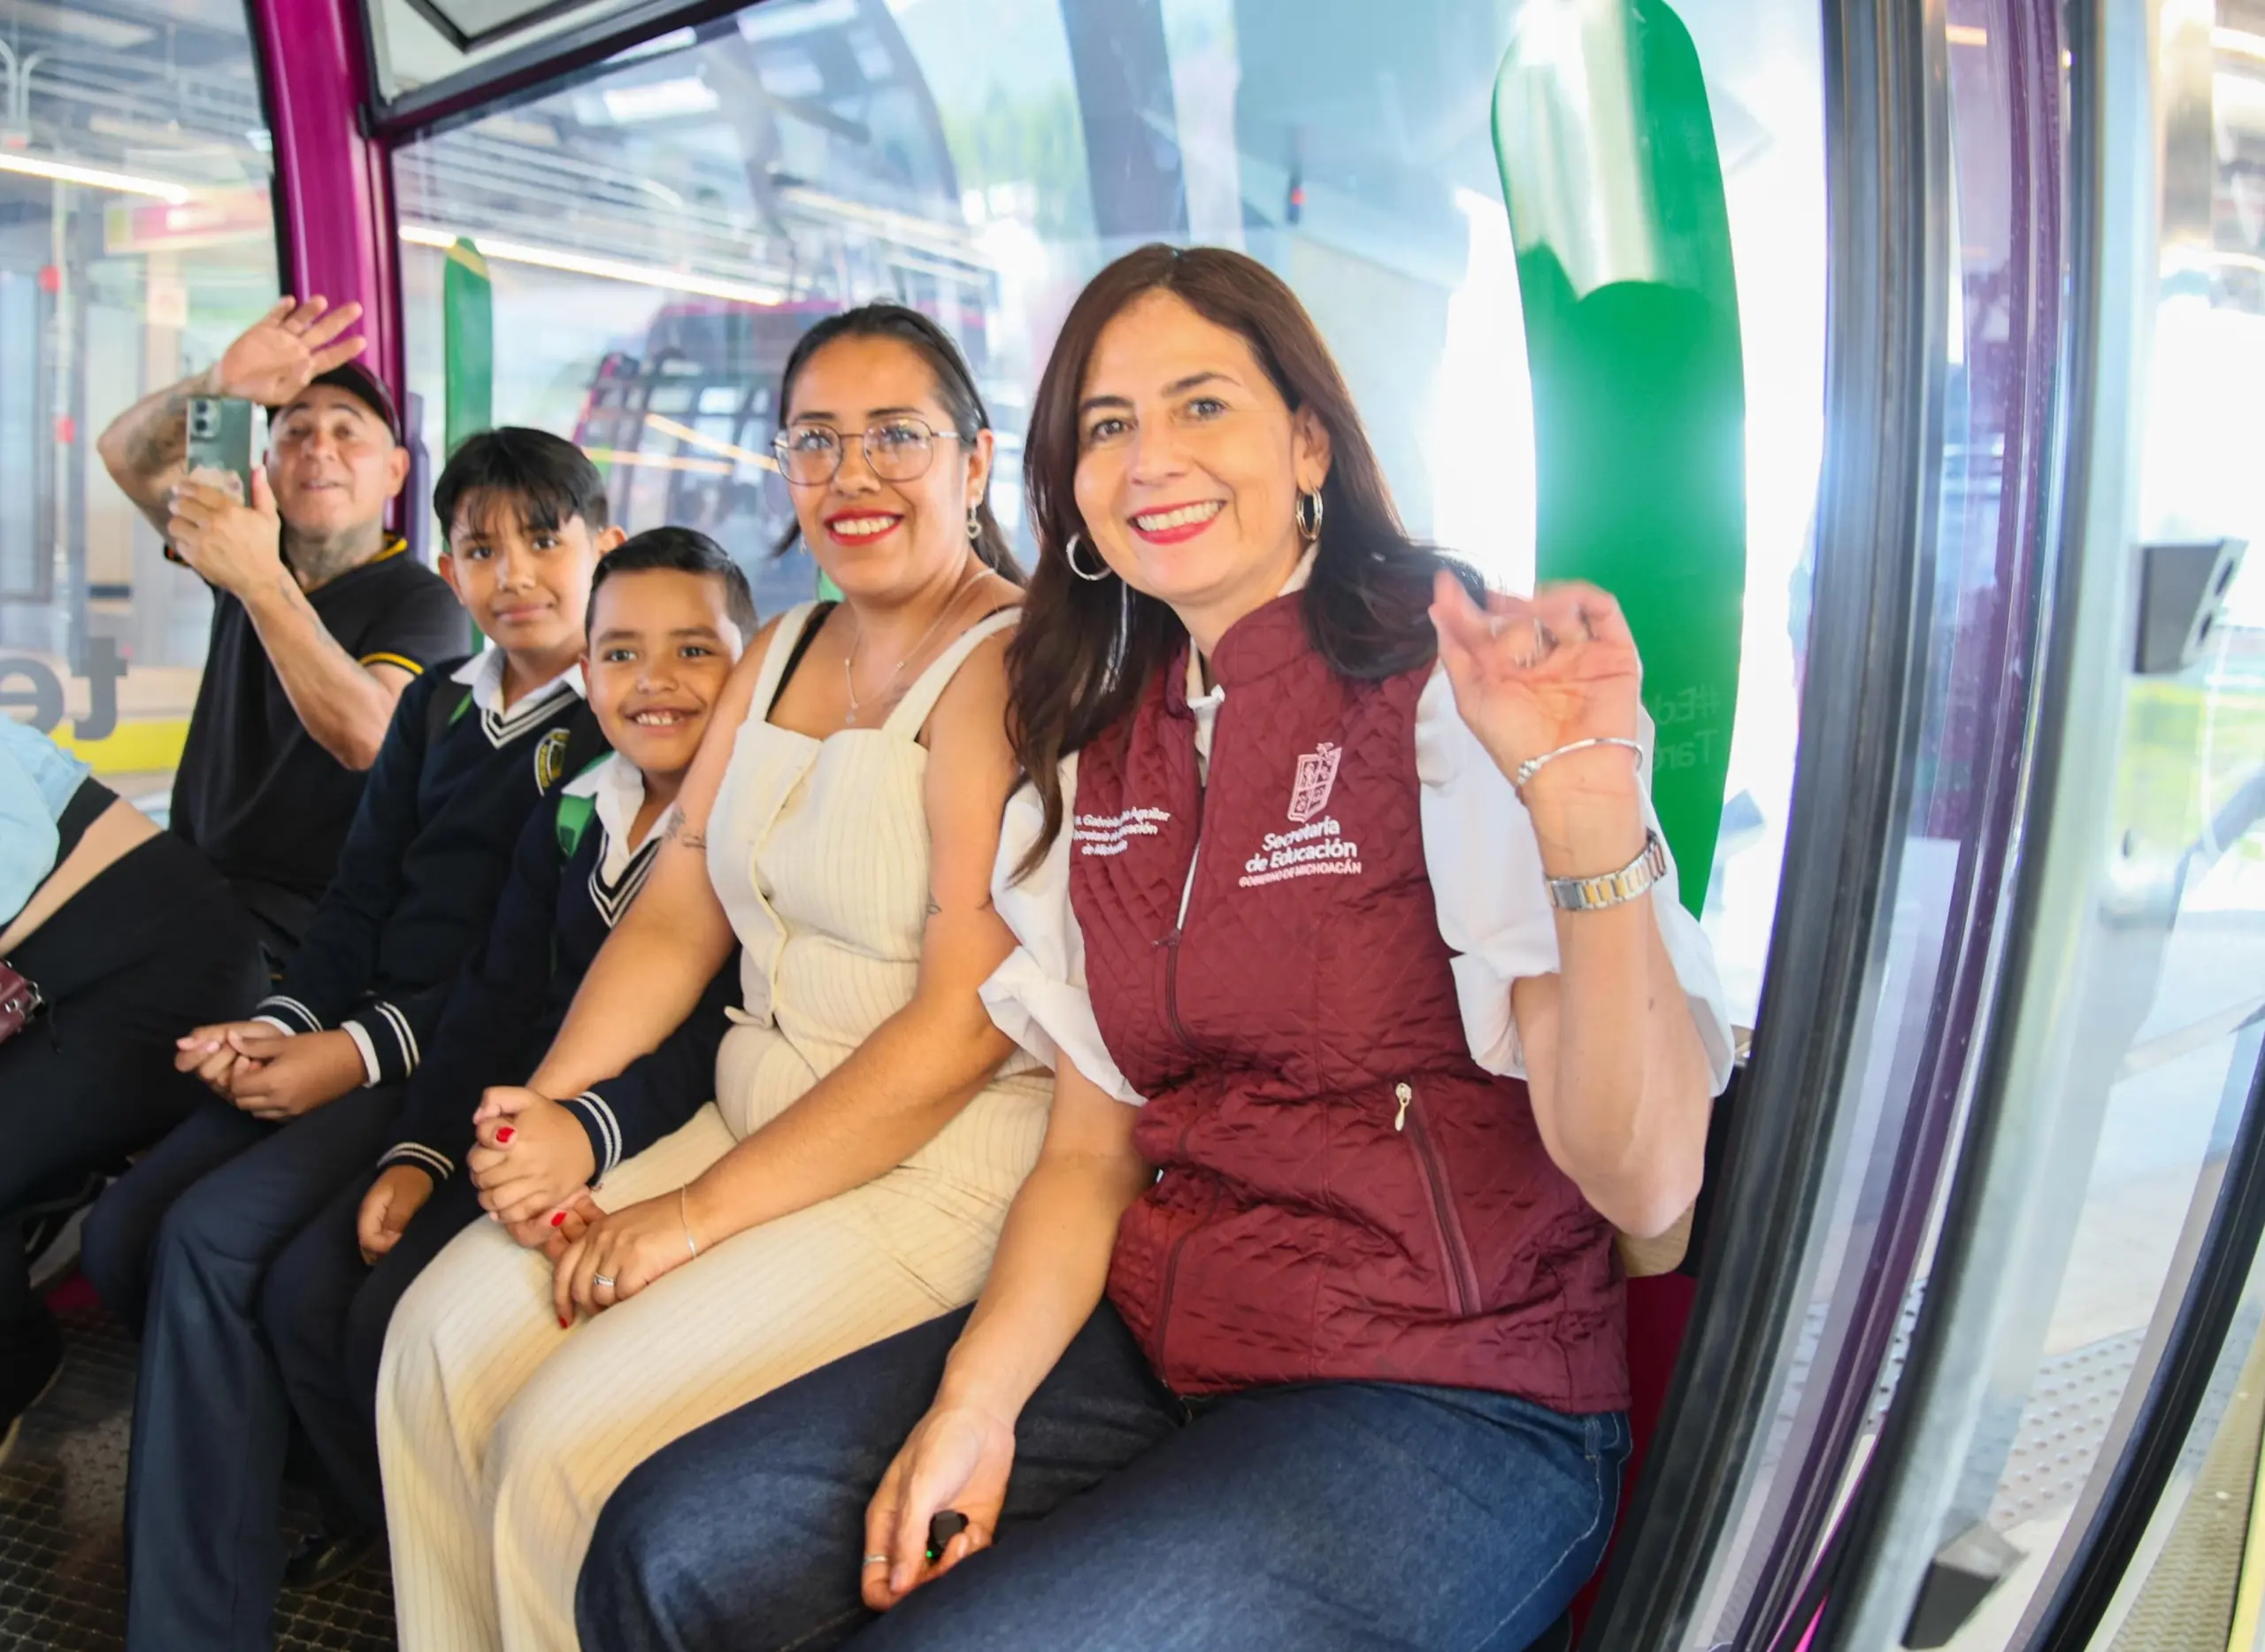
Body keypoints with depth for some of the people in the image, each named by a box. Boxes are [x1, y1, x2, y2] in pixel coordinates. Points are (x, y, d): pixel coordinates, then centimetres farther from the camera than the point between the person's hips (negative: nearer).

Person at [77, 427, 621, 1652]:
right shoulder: (436, 705, 18)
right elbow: (362, 895, 16)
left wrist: (363, 1049, -16)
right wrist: (280, 1022, -3)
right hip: (354, 1038, 8)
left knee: (209, 1237, -23)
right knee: (120, 1233, -7)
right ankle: (276, 1456, 12)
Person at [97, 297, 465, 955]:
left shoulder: (420, 602, -7)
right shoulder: (251, 543, 13)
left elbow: (370, 739, -24)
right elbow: (125, 454, 7)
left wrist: (262, 584, -35)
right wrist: (218, 383, -14)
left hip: (304, 922, -6)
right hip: (192, 887, 6)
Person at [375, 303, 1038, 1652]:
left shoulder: (1006, 666, -14)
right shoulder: (778, 657, 14)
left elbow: (966, 1022, -20)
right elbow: (676, 918, 12)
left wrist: (702, 1212, -17)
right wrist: (549, 1102, -5)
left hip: (946, 1159, -8)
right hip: (753, 1120, 8)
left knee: (570, 1440, -17)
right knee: (440, 1342, -3)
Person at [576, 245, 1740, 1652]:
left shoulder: (1457, 696, -12)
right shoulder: (1100, 757, 9)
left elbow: (1641, 1181, -20)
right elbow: (1091, 1150, 8)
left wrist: (1583, 801, -34)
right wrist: (974, 1401, -7)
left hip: (1450, 1406, -5)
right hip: (1159, 1341, 6)